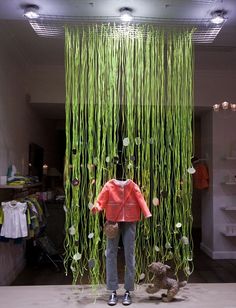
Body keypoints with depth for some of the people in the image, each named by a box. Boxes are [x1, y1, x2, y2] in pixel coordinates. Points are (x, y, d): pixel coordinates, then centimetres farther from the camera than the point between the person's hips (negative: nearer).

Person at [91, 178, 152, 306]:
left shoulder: (133, 186, -1)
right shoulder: (109, 185, -1)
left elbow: (141, 201, -12)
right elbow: (101, 201, -7)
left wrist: (148, 215, -28)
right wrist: (96, 207, -30)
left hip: (129, 222, 0)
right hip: (113, 222, 0)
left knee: (129, 255, 2)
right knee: (111, 254, 1)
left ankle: (128, 292, 12)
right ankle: (113, 292, 11)